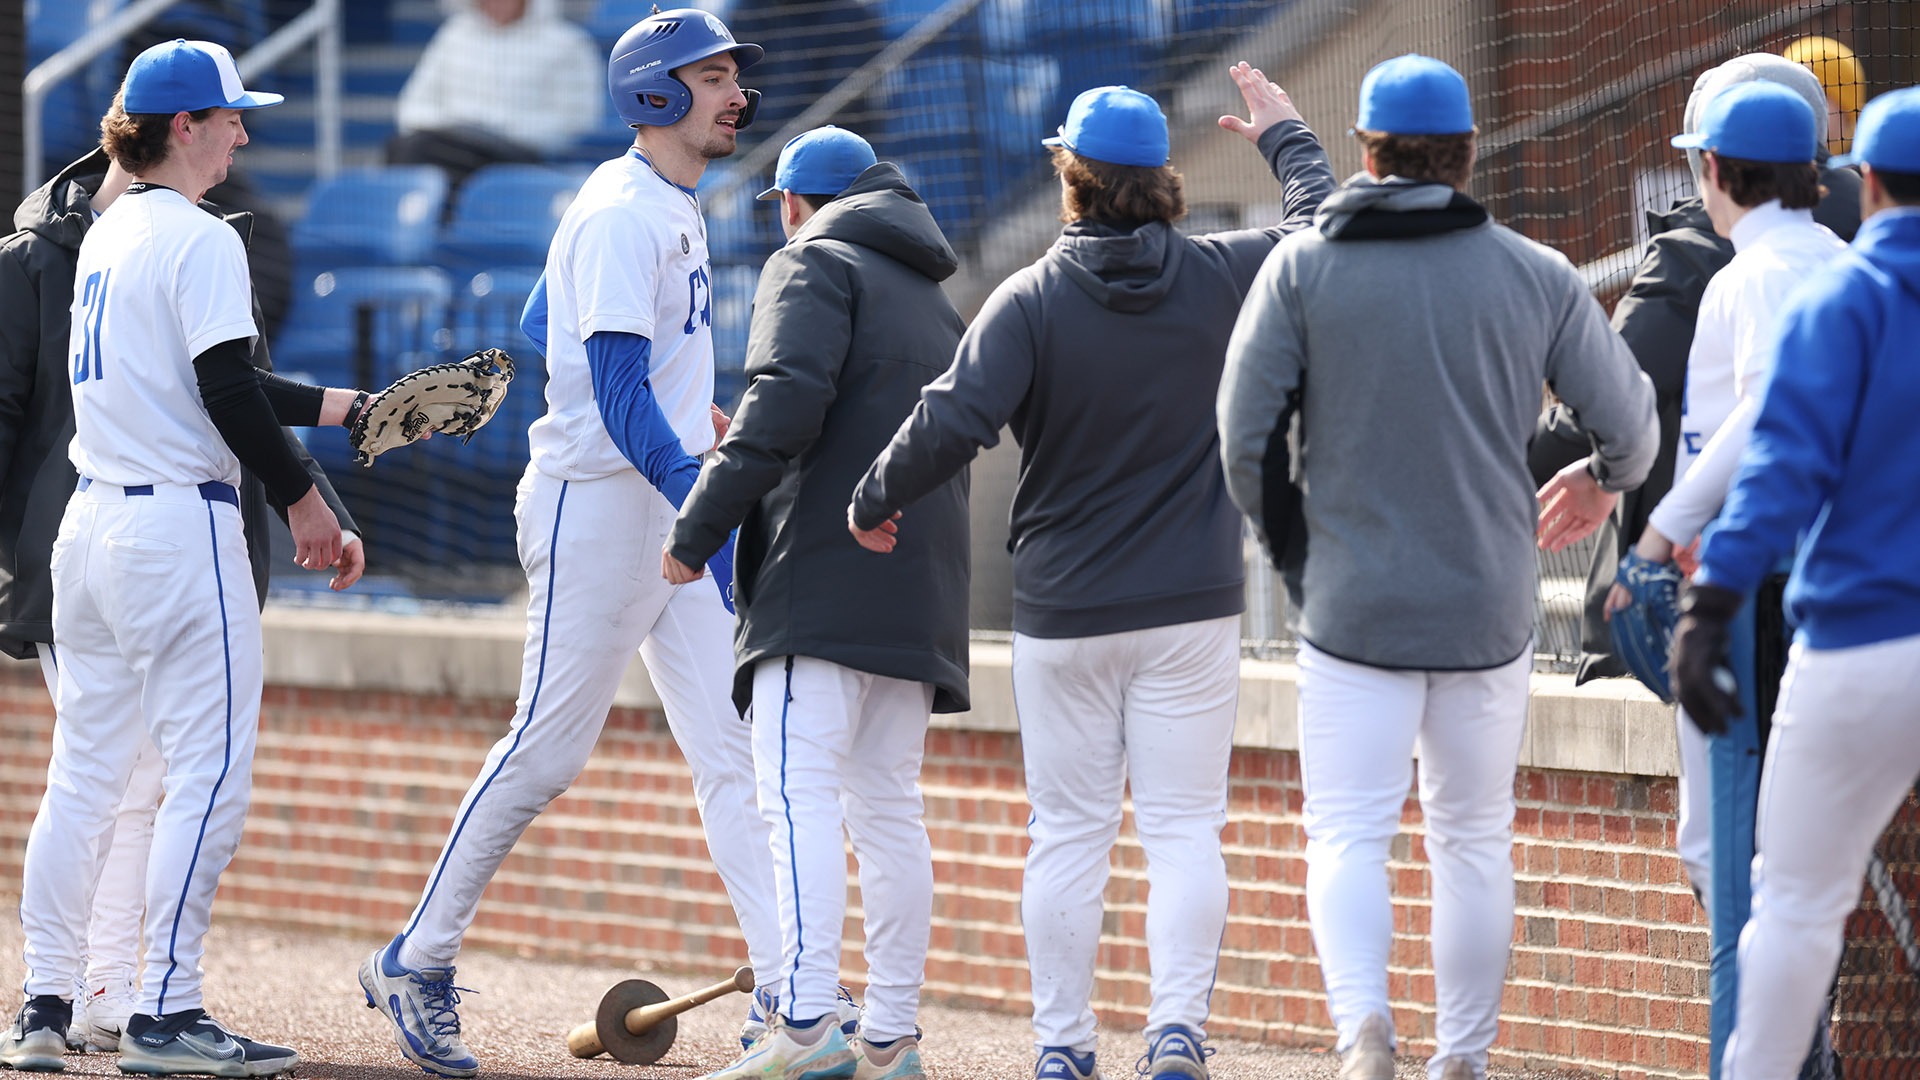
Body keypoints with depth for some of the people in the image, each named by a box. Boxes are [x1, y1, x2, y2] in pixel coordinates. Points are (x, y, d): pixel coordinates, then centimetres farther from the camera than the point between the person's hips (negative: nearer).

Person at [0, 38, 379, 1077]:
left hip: (89, 521, 9)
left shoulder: (106, 235, 16)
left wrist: (339, 405, 21)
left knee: (84, 773, 11)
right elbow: (224, 393, -17)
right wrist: (302, 497, -6)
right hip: (178, 523, -9)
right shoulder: (200, 241, -12)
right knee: (211, 768, -5)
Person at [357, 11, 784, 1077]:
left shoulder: (673, 209, 15)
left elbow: (542, 327, 25)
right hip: (597, 507, -9)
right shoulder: (621, 216, -16)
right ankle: (415, 964, 12)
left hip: (673, 501, 9)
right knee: (546, 749, -2)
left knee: (735, 747, 0)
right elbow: (619, 399, -24)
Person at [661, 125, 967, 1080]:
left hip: (826, 574, -8)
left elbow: (786, 402, -15)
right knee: (887, 806, 10)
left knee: (800, 794, -15)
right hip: (922, 595, 8)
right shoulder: (935, 303, 28)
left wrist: (698, 528, -14)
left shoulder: (814, 266, 2)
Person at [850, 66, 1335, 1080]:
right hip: (1192, 608, 1)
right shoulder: (1220, 277, -2)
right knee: (1183, 826, 2)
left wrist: (874, 501, -1)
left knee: (1068, 833, 6)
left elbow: (952, 423, -18)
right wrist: (1285, 136, 32)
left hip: (1063, 614, -1)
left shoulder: (1031, 302, -10)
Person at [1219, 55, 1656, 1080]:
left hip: (1352, 606, -2)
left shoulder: (1302, 267, -3)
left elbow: (1245, 430, -5)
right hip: (1489, 611, 2)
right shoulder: (1536, 275, 1)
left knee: (1347, 833, -1)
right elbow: (1628, 421, 5)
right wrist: (1607, 479, 28)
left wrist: (1291, 548, 10)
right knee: (1473, 840, 13)